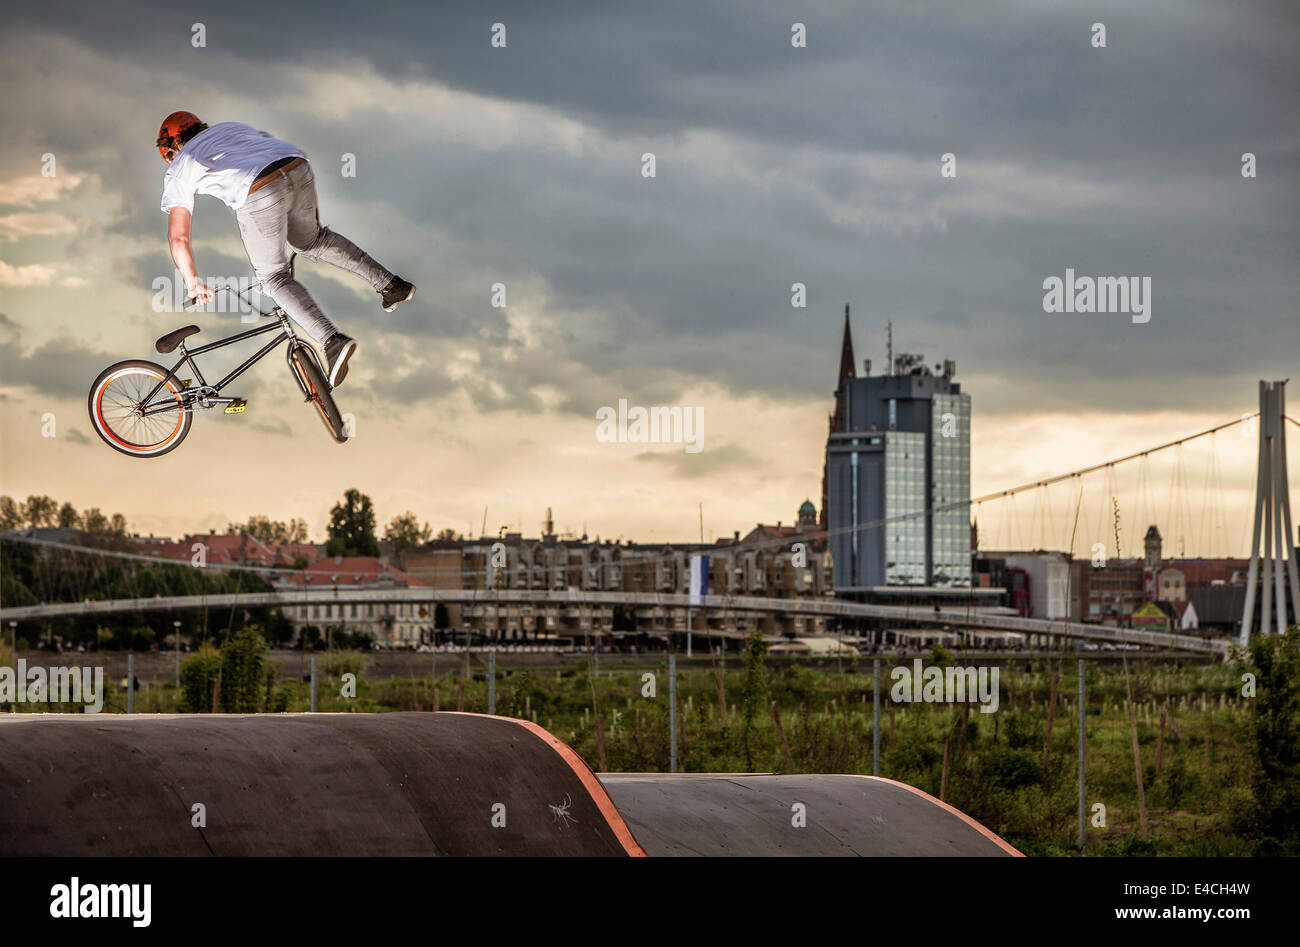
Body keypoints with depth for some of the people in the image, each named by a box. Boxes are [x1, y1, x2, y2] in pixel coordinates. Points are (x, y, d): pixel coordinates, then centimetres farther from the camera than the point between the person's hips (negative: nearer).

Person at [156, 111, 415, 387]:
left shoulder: (178, 171, 24)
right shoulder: (231, 127, 39)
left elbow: (179, 238, 18)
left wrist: (193, 284, 30)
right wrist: (312, 214, 48)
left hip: (258, 195, -5)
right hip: (299, 170, 5)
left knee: (273, 278, 11)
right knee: (311, 240, 32)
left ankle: (332, 340, -8)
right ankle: (390, 283, 26)